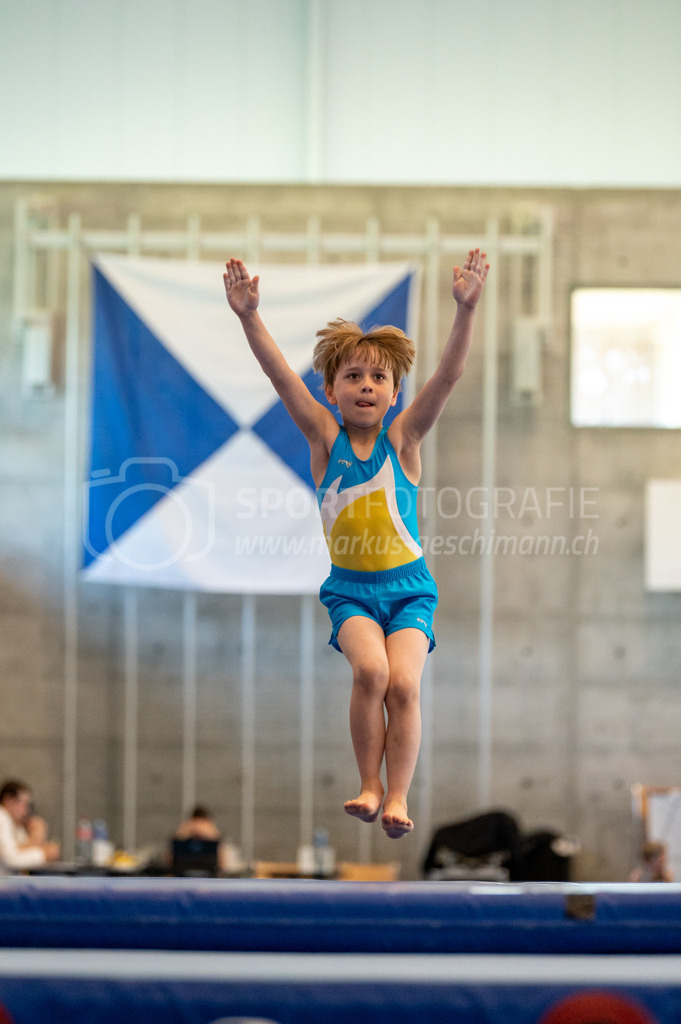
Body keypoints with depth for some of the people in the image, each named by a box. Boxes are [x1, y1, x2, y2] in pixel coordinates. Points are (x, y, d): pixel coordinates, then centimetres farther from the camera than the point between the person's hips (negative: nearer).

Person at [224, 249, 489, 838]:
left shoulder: (403, 437, -3)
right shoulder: (325, 436, -1)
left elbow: (449, 375, -15)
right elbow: (281, 375, -12)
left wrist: (466, 310, -29)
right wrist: (249, 317, -26)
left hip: (408, 586, 0)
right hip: (349, 587, 0)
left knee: (403, 681, -19)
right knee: (370, 668, -25)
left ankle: (398, 796, -8)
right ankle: (369, 785, -10)